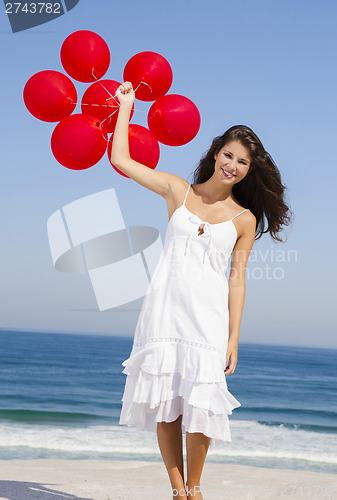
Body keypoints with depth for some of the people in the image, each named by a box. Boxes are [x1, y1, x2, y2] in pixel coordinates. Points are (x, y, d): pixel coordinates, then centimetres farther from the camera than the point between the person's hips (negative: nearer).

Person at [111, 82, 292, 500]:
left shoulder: (244, 219, 6)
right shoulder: (178, 191, 8)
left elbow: (237, 278, 4)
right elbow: (120, 159, 10)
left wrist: (234, 338, -1)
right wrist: (126, 106, 14)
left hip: (208, 313, -1)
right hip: (165, 308, 1)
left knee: (199, 401, -3)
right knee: (163, 400, -1)